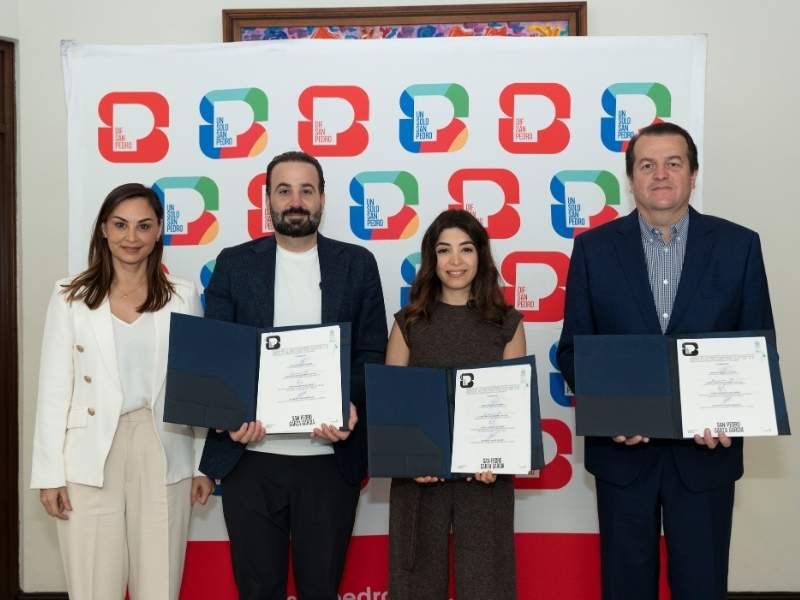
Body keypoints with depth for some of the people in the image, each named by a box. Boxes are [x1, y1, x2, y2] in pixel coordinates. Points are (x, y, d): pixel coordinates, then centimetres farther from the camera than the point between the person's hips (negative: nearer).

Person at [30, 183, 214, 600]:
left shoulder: (183, 296, 5)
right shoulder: (71, 297, 1)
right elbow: (54, 390, 1)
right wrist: (50, 473, -3)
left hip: (163, 456, 1)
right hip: (90, 461, -1)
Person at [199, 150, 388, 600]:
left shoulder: (357, 264, 6)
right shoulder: (234, 264, 5)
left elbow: (372, 353, 4)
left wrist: (352, 404, -15)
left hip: (330, 457, 0)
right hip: (250, 457, 0)